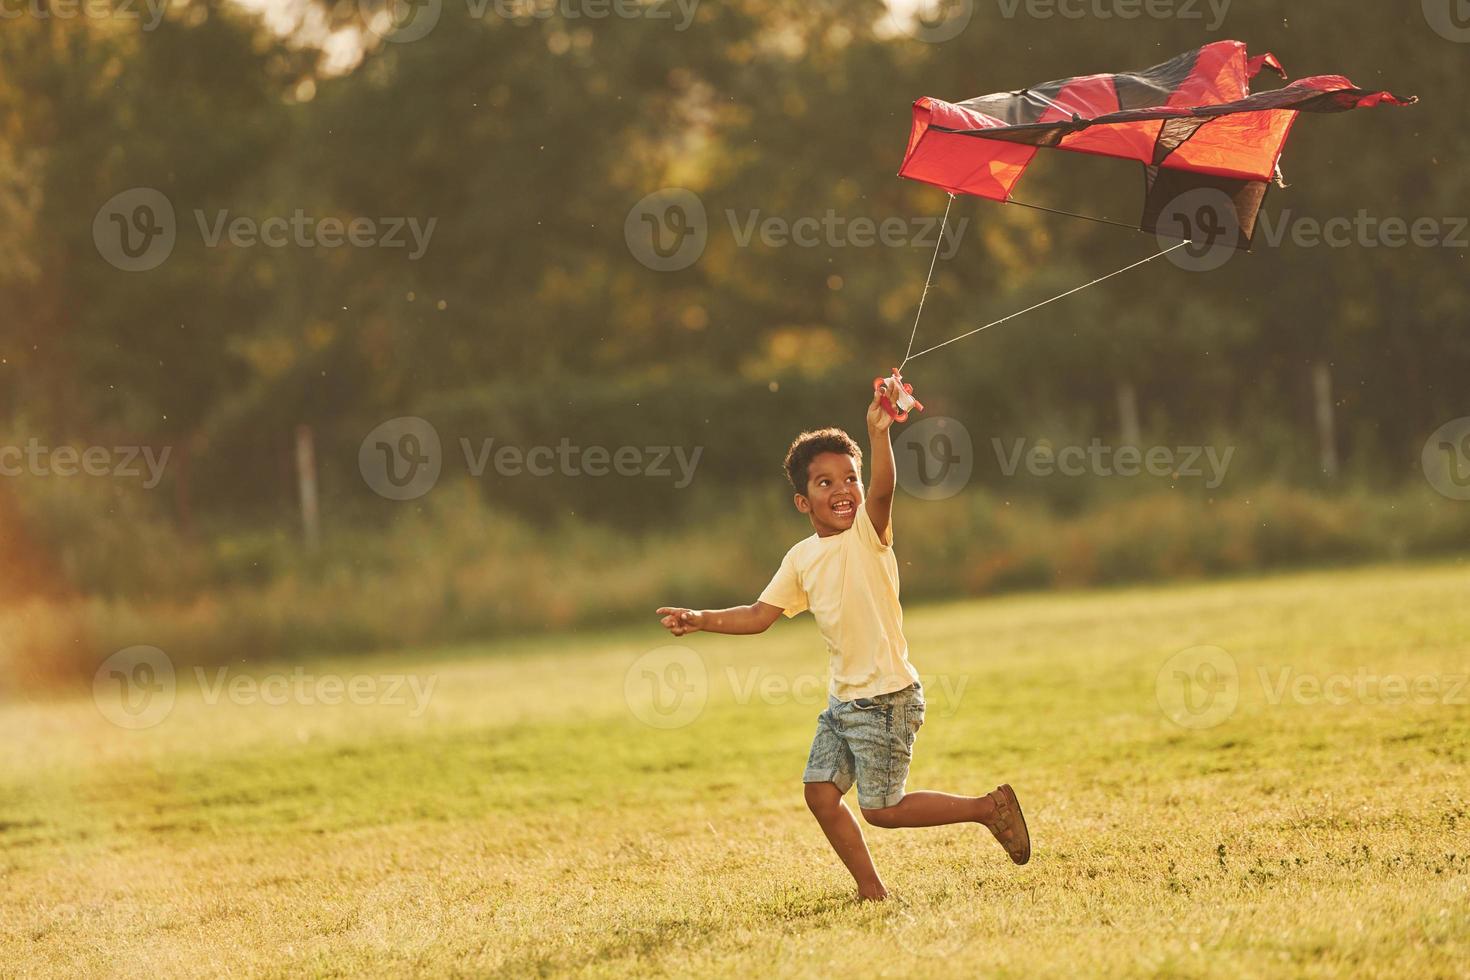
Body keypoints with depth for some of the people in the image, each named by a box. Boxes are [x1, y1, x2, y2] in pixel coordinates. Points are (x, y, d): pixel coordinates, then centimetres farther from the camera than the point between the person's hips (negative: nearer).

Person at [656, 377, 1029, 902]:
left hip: (887, 696, -7)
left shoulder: (867, 532, -11)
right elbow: (761, 614, 16)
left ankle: (991, 807, 10)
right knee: (821, 792, 4)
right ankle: (872, 892, 15)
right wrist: (702, 620, 5)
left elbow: (883, 489, -32)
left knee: (882, 809, -5)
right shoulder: (802, 558, 8)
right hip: (843, 699, 7)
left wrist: (878, 433, -48)